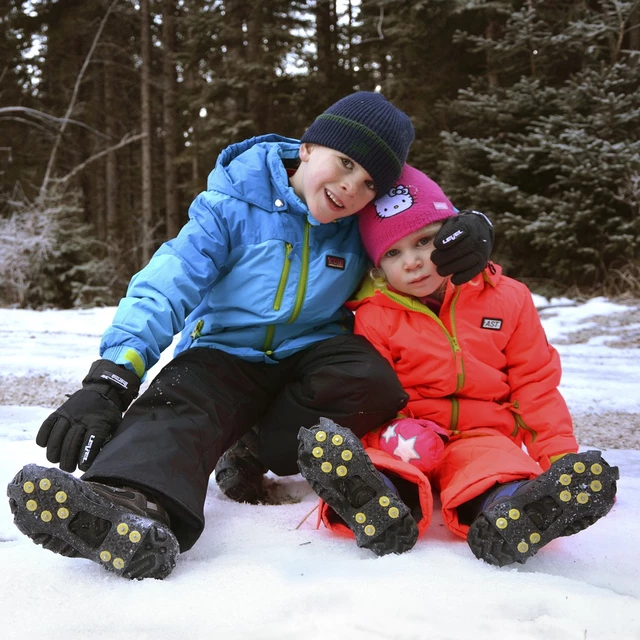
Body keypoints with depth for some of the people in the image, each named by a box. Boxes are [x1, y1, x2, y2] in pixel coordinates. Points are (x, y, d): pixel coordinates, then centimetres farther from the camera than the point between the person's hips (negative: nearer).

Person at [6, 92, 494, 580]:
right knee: (176, 402, -34)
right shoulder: (234, 205, -11)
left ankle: (252, 456, -15)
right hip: (224, 353, -2)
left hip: (312, 355, 2)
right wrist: (111, 378, -36)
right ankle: (136, 503, -65)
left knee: (372, 381, -30)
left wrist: (471, 232, -14)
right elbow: (166, 286, -21)